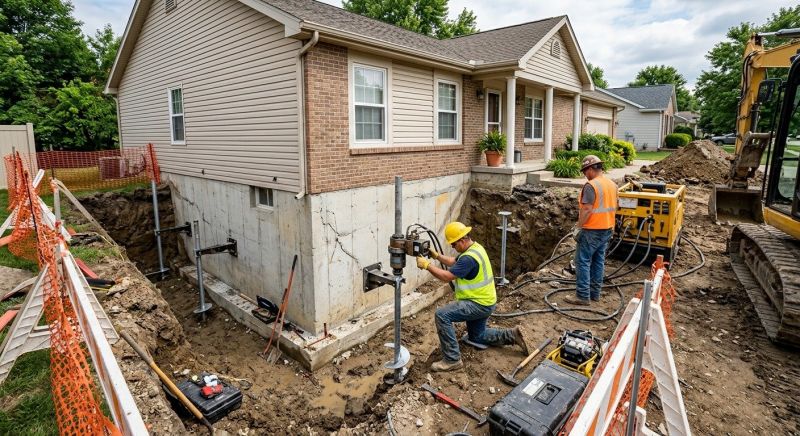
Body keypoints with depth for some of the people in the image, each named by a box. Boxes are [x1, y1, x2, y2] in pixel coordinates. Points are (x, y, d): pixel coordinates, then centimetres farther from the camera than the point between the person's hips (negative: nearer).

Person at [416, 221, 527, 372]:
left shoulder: (469, 258, -27)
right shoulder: (475, 247, 5)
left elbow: (447, 276, -28)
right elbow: (453, 262, 16)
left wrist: (427, 265, -22)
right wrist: (437, 256, 3)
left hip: (479, 304, -11)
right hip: (483, 300, 11)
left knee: (442, 315, -21)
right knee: (477, 336, 27)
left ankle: (452, 360, -14)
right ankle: (511, 335, 26)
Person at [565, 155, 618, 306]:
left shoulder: (591, 185, -19)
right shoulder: (612, 185, 10)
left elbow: (586, 210, -23)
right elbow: (613, 207, 17)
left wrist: (578, 228, -15)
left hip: (592, 231, -9)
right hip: (607, 229, 9)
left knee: (583, 261, -2)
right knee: (599, 261, 14)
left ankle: (583, 296, 0)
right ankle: (595, 293, 23)